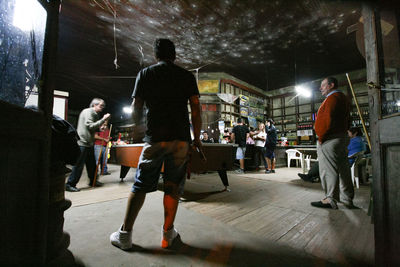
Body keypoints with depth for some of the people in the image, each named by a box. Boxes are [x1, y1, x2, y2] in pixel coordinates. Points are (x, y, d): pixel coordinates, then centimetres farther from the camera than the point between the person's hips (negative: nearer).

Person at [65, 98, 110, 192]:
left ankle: (92, 181, 27)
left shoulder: (95, 114, 18)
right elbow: (90, 126, -20)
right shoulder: (88, 111, -9)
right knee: (79, 164, -4)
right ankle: (70, 184, 7)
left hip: (89, 143, 9)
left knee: (92, 164, 15)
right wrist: (103, 120, -19)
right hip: (82, 143, -9)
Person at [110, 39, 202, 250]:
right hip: (181, 139, 1)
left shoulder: (145, 74, 9)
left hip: (155, 138, 0)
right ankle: (168, 234, 20)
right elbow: (196, 109, 2)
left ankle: (125, 235, 18)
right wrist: (197, 138, 9)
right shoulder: (187, 76, 10)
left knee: (140, 185, 9)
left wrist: (138, 127, 23)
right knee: (173, 187, 9)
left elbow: (136, 108, 5)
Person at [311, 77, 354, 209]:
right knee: (343, 168, 14)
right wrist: (343, 133, 18)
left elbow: (328, 119, -22)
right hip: (342, 137, 11)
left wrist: (321, 137, -14)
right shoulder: (343, 98, 21)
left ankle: (330, 199, 0)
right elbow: (347, 120, 22)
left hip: (329, 139, -11)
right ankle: (347, 198, 24)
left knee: (328, 170, -6)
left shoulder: (332, 98, -11)